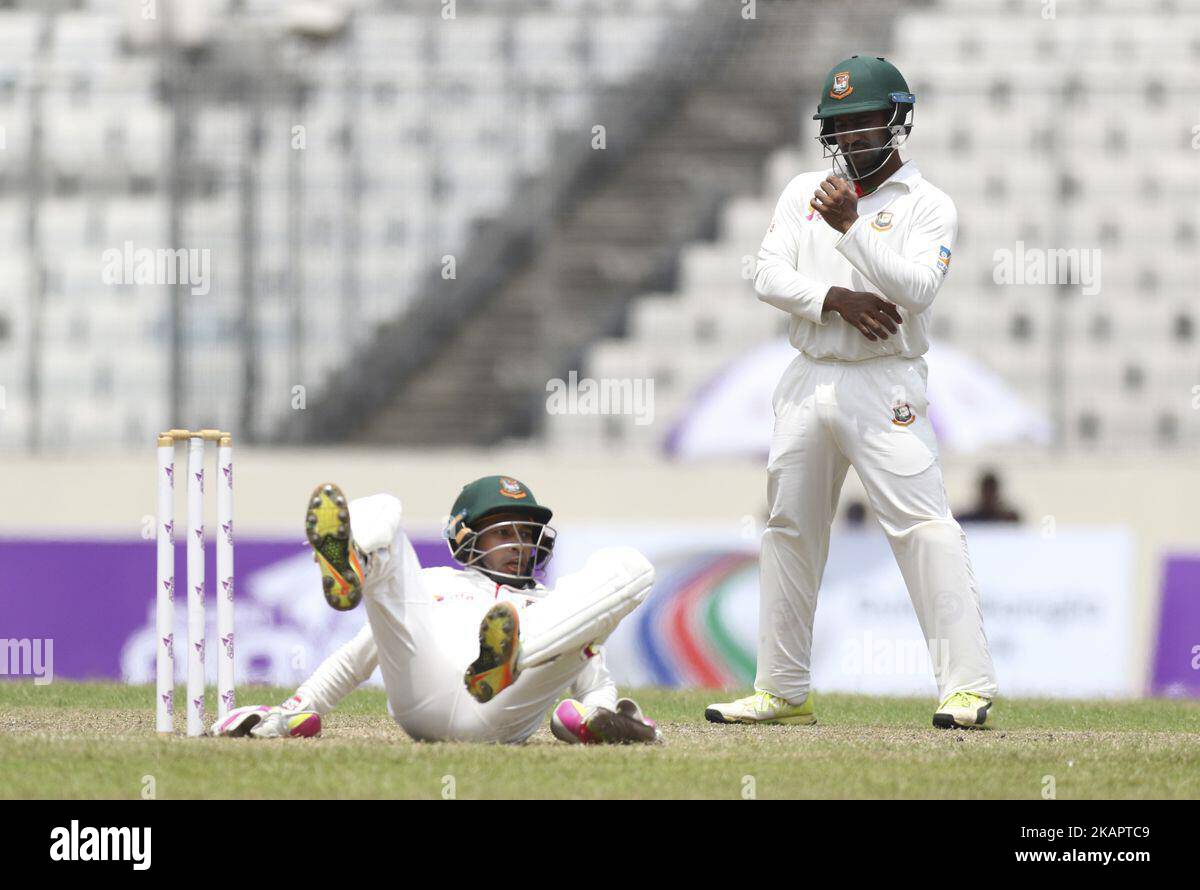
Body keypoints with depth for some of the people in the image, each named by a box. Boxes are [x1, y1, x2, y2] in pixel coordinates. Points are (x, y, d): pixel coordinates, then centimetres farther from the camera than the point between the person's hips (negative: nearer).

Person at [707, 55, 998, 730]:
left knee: (924, 526, -16)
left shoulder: (928, 206, 0)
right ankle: (784, 691, 19)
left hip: (886, 384, -5)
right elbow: (771, 277, 2)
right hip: (810, 382, 5)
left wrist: (852, 228, -23)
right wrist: (838, 300, -13)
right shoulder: (805, 193, 13)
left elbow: (918, 287, -16)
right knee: (790, 532, 9)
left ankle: (968, 686, -21)